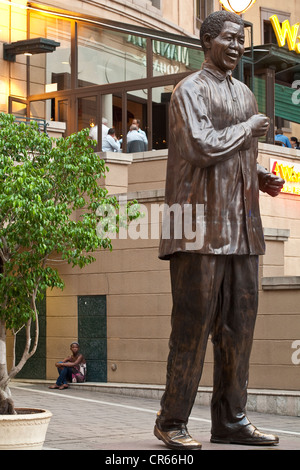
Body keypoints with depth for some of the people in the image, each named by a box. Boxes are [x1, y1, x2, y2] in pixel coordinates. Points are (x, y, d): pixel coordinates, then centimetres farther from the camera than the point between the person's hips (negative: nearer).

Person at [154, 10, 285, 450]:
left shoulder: (245, 94, 20)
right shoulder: (191, 90, -3)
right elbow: (206, 146, -17)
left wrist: (261, 177, 8)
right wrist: (249, 128, -4)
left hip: (242, 226, 7)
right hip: (202, 224, -7)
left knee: (239, 324, 7)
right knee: (193, 323, -5)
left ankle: (231, 419, 15)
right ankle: (172, 421, 4)